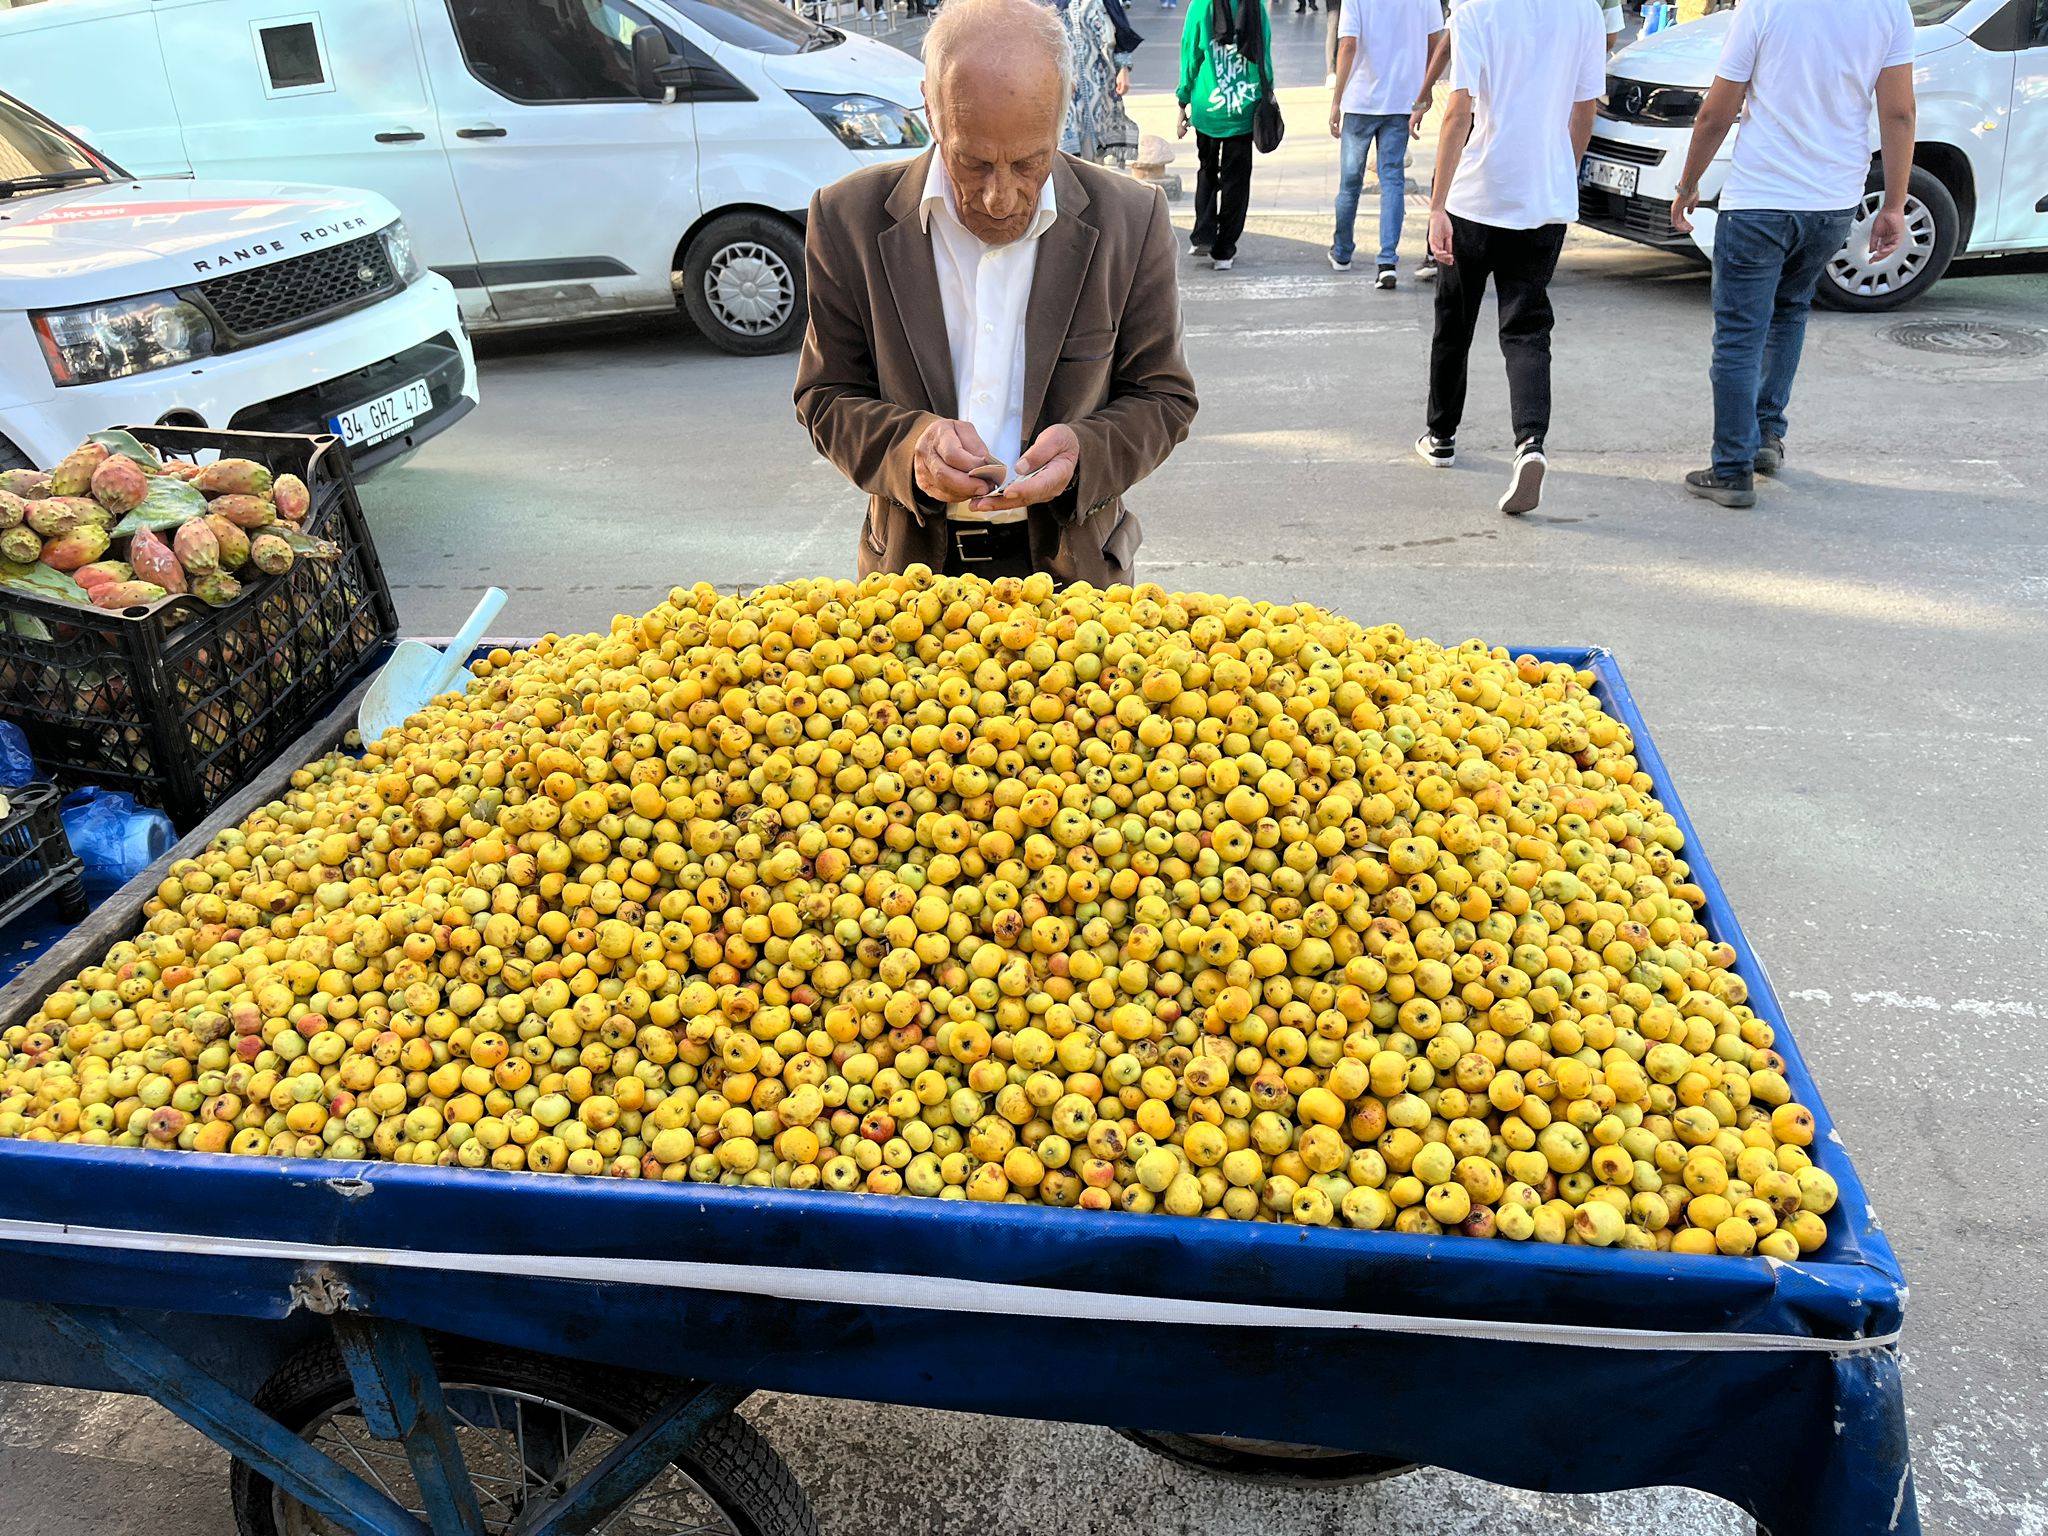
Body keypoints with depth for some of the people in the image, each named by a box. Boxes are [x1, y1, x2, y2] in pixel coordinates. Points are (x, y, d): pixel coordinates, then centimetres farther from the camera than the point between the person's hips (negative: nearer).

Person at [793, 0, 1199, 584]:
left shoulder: (1132, 220, -4)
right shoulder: (848, 219, -4)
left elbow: (1162, 398, 3)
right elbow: (826, 397, 1)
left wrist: (1083, 452, -19)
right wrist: (910, 442, -20)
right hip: (911, 566, 0)